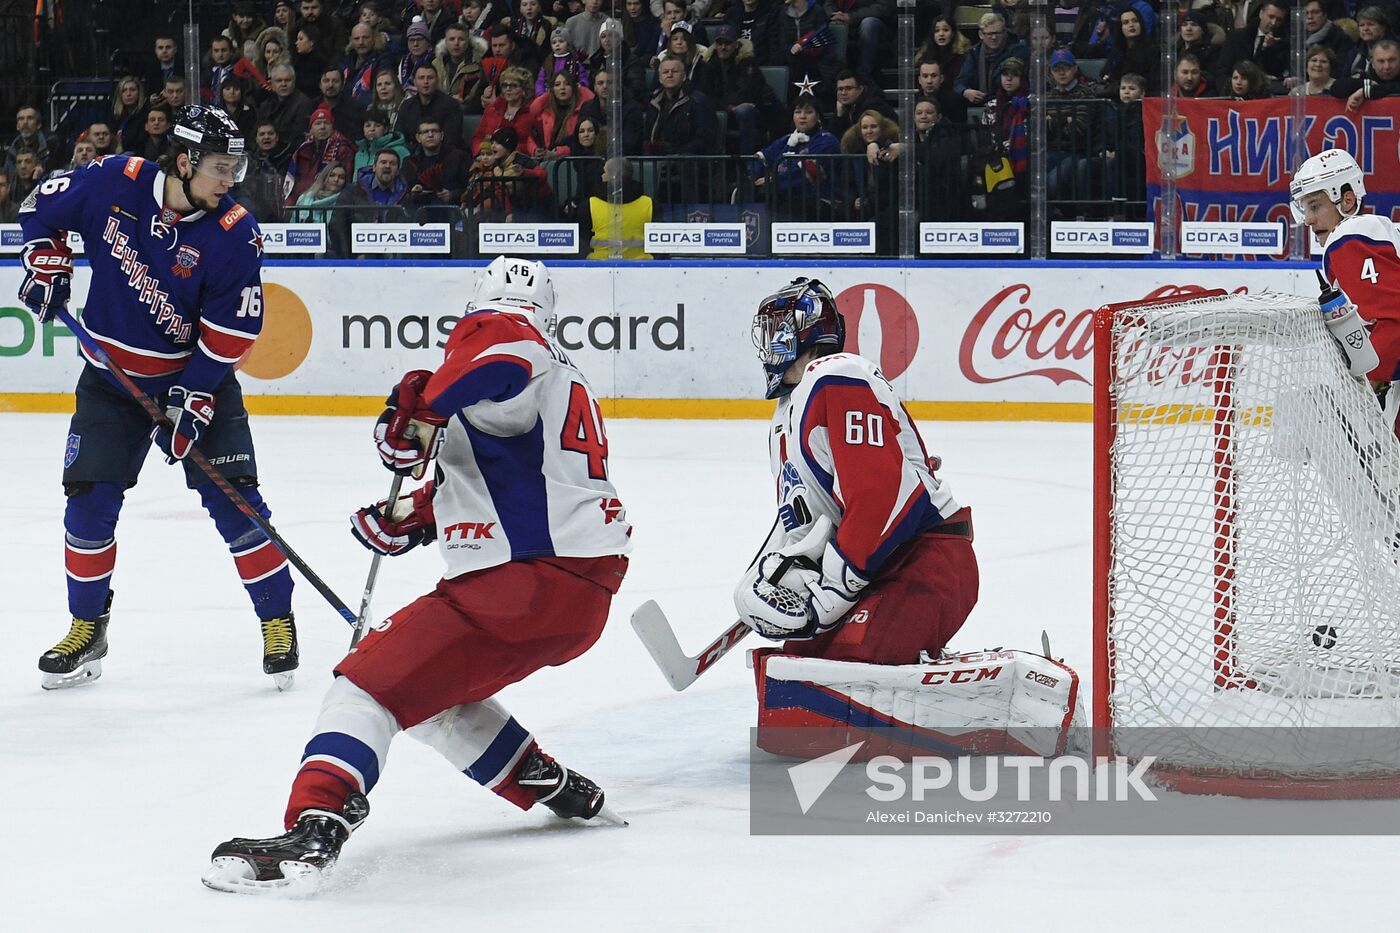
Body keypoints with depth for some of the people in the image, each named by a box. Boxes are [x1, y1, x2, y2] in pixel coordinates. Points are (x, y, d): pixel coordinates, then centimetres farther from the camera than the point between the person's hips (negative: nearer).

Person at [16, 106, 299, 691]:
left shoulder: (233, 233, -19)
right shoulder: (113, 183, -15)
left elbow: (231, 330, -16)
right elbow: (43, 205, 4)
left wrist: (194, 400, -20)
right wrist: (47, 263, -6)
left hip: (197, 376, -2)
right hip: (112, 375, 2)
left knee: (233, 500, -9)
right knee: (89, 500, -2)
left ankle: (278, 622, 4)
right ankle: (87, 630, 14)